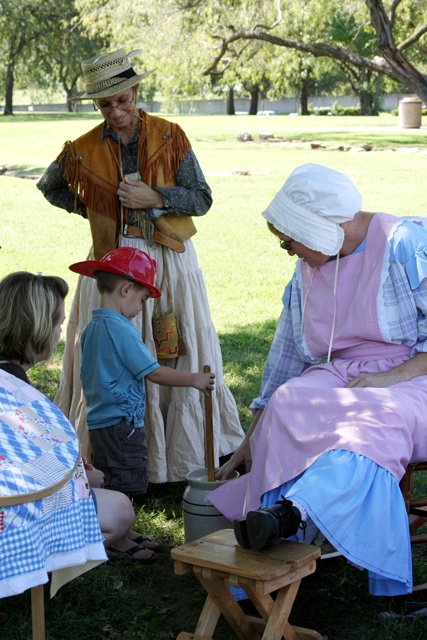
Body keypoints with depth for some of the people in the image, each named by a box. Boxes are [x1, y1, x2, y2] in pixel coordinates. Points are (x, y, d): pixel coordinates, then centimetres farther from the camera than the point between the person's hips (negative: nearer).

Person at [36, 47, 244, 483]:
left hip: (170, 264, -1)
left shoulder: (170, 138, -2)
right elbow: (50, 186, 20)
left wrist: (154, 197, -17)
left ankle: (189, 448, 15)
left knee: (179, 359, 3)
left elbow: (201, 198, -3)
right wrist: (89, 207, 7)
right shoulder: (83, 151, 2)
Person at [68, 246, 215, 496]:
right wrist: (195, 379, -6)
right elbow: (154, 373, -16)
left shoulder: (92, 328, 9)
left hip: (98, 423, 9)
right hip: (122, 426, -9)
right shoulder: (122, 331, -17)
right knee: (131, 493, -4)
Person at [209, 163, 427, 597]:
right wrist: (253, 438, 16)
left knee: (373, 423, -40)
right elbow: (287, 354, 17)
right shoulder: (308, 270, 12)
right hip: (338, 378, 6)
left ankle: (292, 512, -57)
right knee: (288, 406, -28)